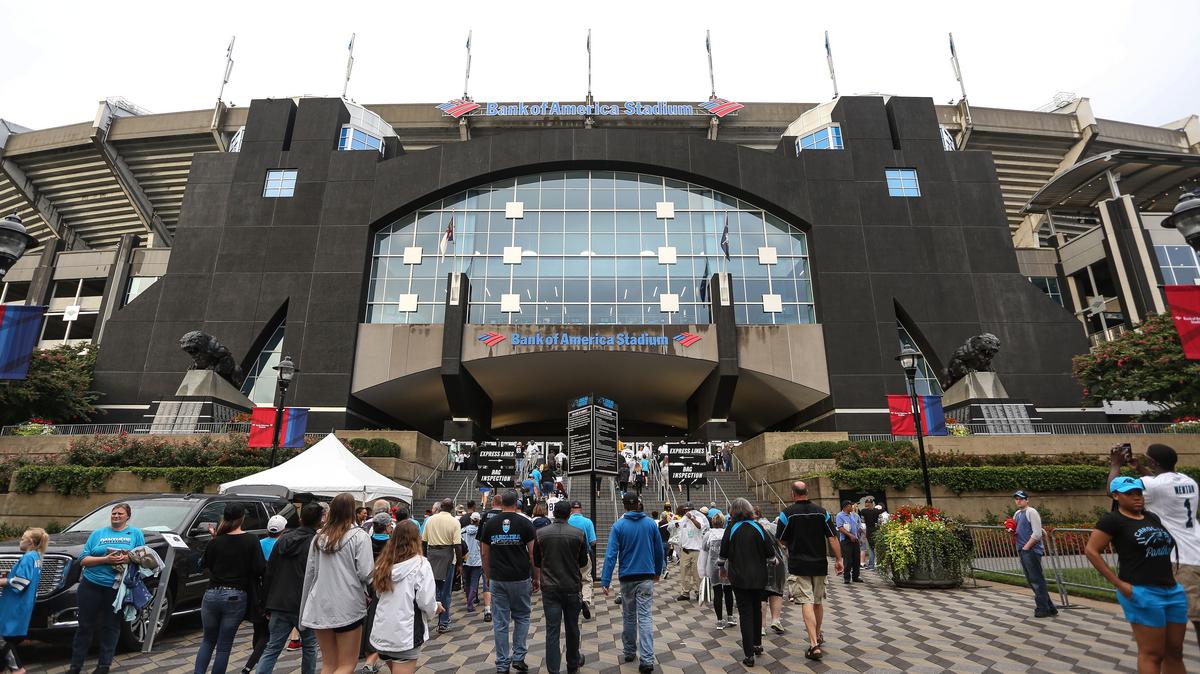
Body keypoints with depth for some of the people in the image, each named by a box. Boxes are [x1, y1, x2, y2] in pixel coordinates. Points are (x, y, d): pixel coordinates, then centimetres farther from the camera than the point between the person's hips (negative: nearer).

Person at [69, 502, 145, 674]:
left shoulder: (135, 533, 6)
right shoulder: (97, 533, 8)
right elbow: (83, 560, 0)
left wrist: (129, 559, -17)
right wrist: (106, 559, -16)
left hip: (118, 589, -1)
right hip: (91, 587, 1)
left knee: (111, 627, 7)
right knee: (85, 626, 8)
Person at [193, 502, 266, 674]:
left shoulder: (216, 541, -3)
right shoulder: (251, 540, -10)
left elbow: (203, 564, 11)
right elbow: (259, 569, -13)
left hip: (212, 594, 2)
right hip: (236, 597, -2)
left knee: (208, 641, 22)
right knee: (224, 647, 9)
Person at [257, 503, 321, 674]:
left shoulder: (283, 540, 5)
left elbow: (268, 572, 9)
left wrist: (267, 603, 17)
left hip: (279, 604, 5)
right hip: (304, 607, -4)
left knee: (272, 648, 10)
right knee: (309, 646, 14)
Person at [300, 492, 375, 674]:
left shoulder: (319, 537, 6)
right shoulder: (359, 536, -10)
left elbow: (310, 573, 9)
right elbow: (366, 574, -14)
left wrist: (305, 607, 20)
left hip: (320, 605, 5)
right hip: (348, 606, -5)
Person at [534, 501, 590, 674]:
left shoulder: (540, 533, -6)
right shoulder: (578, 534, -8)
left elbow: (536, 562, 6)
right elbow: (583, 562, 3)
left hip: (549, 588, 0)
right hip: (572, 587, 0)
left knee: (552, 630, 4)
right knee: (572, 628, 16)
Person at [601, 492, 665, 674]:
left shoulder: (618, 526, -7)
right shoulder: (651, 524, -2)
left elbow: (611, 554, -13)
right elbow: (659, 551, 6)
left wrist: (605, 581, -11)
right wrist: (657, 571, 21)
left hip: (627, 578, 0)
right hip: (646, 577, 0)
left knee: (628, 616, 16)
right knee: (645, 617, 0)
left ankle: (629, 652, 29)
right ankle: (646, 659, -7)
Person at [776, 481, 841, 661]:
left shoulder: (787, 513, -9)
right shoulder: (821, 512, 0)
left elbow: (781, 541, -3)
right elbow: (832, 538, -1)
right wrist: (838, 560, 6)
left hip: (798, 565, -4)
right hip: (819, 564, 4)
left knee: (807, 603, -4)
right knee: (818, 601, 19)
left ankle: (814, 645, -11)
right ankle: (817, 635, 38)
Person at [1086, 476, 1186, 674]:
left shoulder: (1153, 517, 12)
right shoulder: (1112, 519, -9)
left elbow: (1166, 547, 27)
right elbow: (1091, 551, -12)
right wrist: (1119, 584, -14)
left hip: (1173, 591, 7)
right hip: (1142, 592, -7)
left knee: (1175, 652, 13)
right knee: (1152, 654, -2)